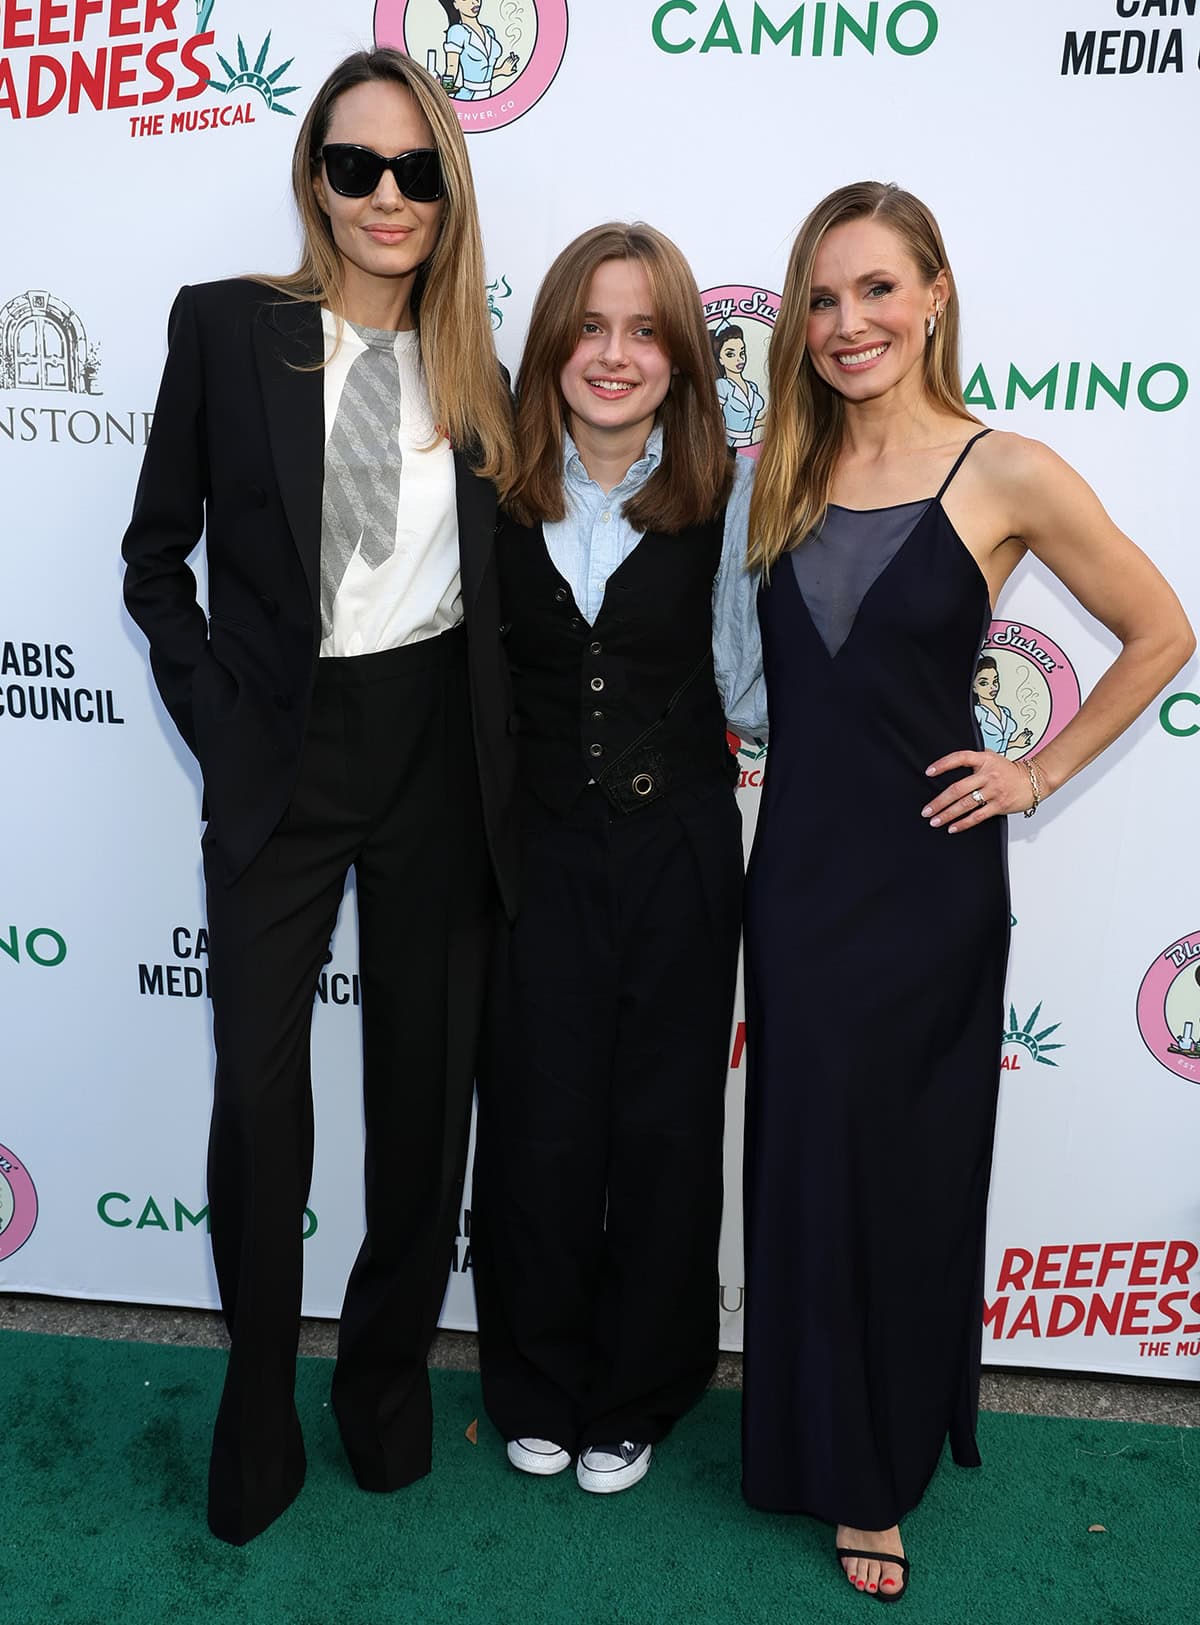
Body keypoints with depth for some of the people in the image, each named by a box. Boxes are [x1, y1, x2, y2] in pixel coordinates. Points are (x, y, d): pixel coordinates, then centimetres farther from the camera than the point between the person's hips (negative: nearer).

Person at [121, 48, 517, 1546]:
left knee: (424, 1079, 11)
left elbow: (494, 583, 11)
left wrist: (501, 760, 2)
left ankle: (389, 1368, 34)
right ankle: (259, 1393, 27)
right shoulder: (228, 325, 0)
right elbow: (157, 554, 2)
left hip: (435, 748, 3)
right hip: (282, 749, -2)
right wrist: (213, 716, -6)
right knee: (258, 1086, 2)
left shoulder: (471, 367, 8)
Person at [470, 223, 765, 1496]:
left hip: (676, 851, 0)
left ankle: (634, 1397, 35)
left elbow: (751, 681, -1)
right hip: (536, 847, 1)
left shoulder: (727, 497, -4)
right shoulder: (496, 491, -1)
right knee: (537, 1127, 7)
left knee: (663, 1128, 11)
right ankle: (536, 1387, 35)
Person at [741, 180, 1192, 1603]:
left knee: (907, 1177, 10)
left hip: (926, 882, -3)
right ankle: (814, 1448, 37)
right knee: (805, 1171, 13)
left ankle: (881, 1474, 34)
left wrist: (1041, 771, -2)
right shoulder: (781, 473, 4)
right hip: (798, 869, 3)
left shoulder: (1006, 475, -8)